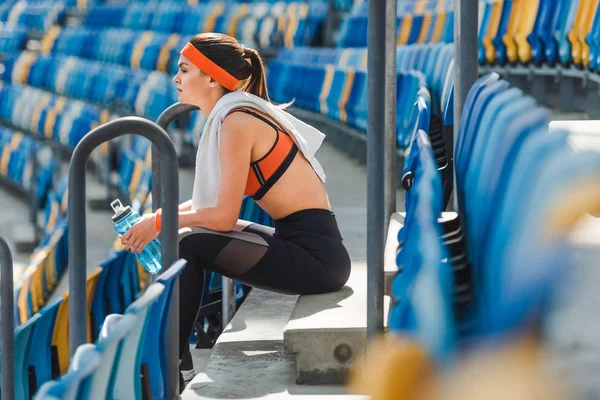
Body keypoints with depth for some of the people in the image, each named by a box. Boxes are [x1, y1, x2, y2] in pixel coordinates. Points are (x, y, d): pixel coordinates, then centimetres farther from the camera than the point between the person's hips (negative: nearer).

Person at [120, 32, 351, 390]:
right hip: (299, 243, 9)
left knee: (189, 246, -11)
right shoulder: (234, 115, 12)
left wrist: (160, 222, -5)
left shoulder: (237, 121, -16)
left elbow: (224, 215, -17)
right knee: (190, 235, 12)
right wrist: (157, 219, 2)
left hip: (315, 256, -9)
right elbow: (209, 200, 15)